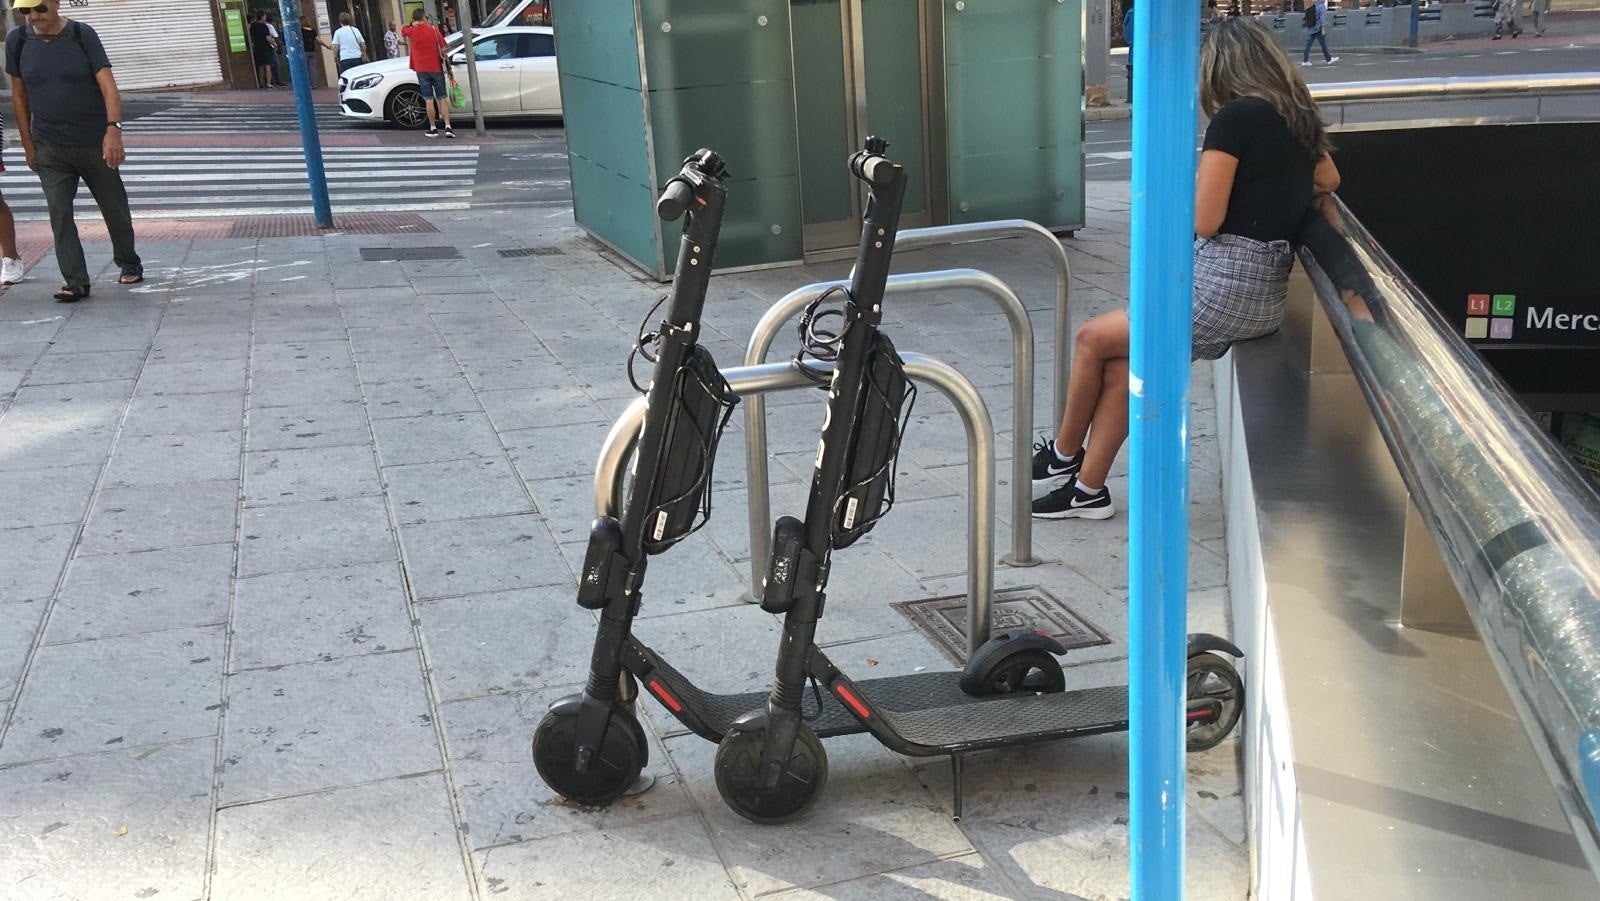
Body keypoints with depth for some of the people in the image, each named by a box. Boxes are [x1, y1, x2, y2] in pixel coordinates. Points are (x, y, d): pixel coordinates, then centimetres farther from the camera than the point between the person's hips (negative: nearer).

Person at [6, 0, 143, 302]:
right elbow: (19, 95, 9)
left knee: (114, 208, 10)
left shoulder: (82, 35, -6)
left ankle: (129, 264, 32)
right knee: (59, 212, -9)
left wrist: (113, 129, -29)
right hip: (49, 149, 2)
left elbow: (107, 84, -14)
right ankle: (76, 282, -8)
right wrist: (28, 145, 7)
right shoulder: (17, 40, 2)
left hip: (94, 143, -1)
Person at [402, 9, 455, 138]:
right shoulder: (434, 30, -3)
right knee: (442, 98, 4)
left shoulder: (411, 31, -2)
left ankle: (433, 129, 4)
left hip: (421, 70, 0)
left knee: (429, 100, 3)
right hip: (436, 68, 0)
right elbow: (443, 52, -3)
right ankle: (448, 127, -6)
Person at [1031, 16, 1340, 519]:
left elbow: (1204, 221, -14)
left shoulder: (1236, 117, -13)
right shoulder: (1297, 118, 12)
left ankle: (1064, 456, 25)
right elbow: (1329, 182, 33)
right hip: (1266, 291, 8)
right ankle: (1088, 488, 14)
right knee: (1122, 362, 12)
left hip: (1225, 286, -8)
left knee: (1093, 339, 8)